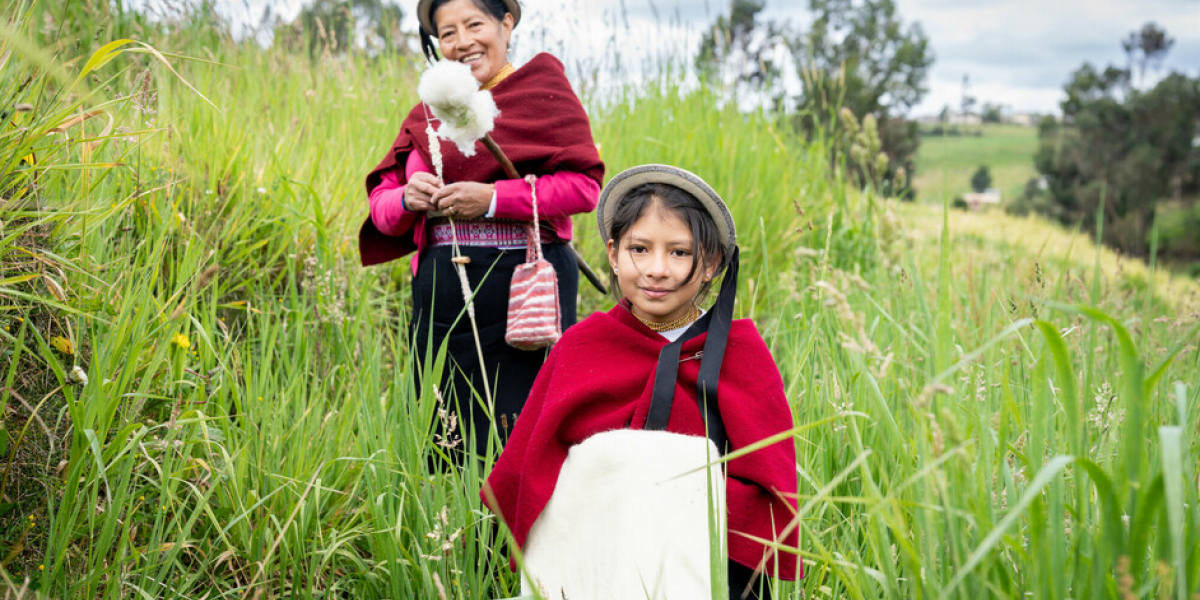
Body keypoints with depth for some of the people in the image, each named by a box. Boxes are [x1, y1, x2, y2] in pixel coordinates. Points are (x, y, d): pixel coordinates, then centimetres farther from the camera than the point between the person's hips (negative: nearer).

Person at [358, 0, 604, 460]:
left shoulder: (542, 86, 2)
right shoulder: (427, 115, 18)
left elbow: (585, 186, -8)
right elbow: (381, 203, 16)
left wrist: (493, 198, -15)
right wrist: (407, 198, -7)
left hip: (525, 287, -5)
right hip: (441, 294, 5)